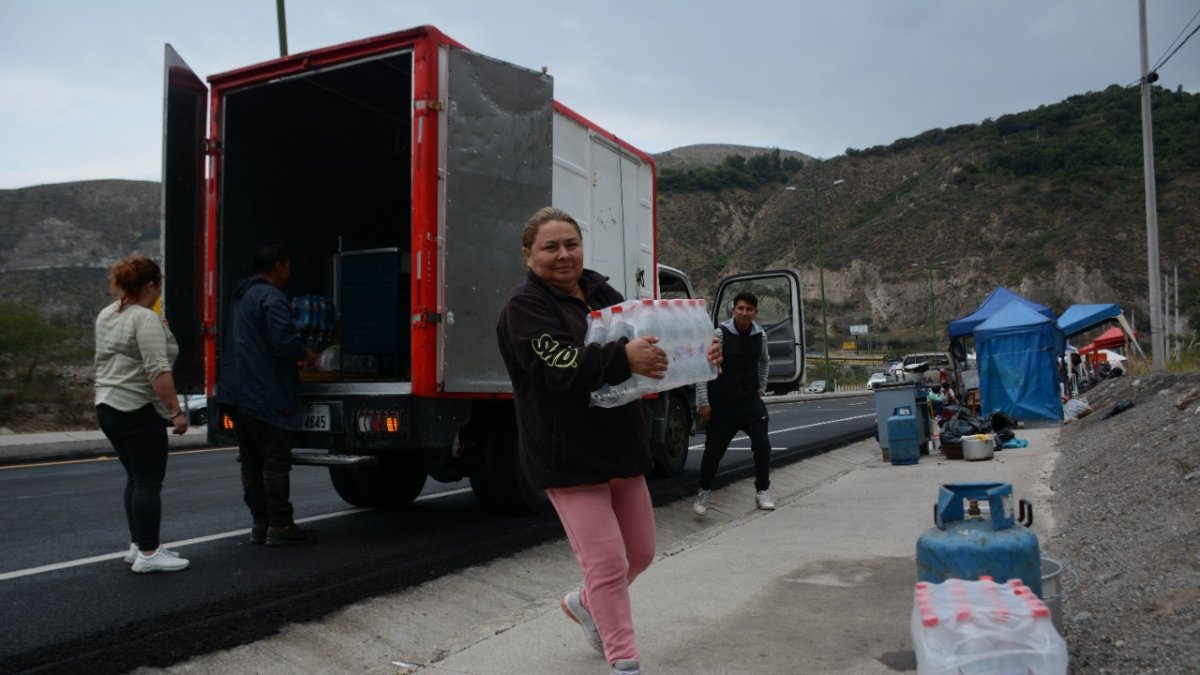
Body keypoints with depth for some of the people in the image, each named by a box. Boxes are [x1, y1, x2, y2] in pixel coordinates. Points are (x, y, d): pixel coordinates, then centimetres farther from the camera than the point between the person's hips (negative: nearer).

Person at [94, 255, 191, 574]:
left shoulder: (106, 315, 13)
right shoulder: (146, 319, -16)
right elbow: (158, 370, -23)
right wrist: (176, 410, -21)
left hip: (107, 406, 9)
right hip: (138, 411, -9)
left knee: (136, 478, 15)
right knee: (149, 481, -4)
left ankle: (138, 545, 20)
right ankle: (148, 554, -1)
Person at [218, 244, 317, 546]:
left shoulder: (241, 297, 19)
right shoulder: (271, 297, -12)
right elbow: (284, 341, -23)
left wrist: (296, 352, 22)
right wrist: (306, 354, -4)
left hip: (237, 393, 10)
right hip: (263, 394, -9)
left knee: (251, 461, 12)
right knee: (276, 461, -3)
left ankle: (260, 523, 18)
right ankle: (280, 526, 0)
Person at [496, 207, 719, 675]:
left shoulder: (603, 293, 9)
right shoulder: (524, 307, -11)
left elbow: (646, 347, 10)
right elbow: (561, 367, -26)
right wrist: (622, 358, -40)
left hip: (620, 446, 7)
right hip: (567, 456, -7)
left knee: (641, 552, 17)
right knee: (608, 563, -3)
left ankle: (585, 604, 43)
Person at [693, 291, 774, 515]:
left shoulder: (760, 335, -1)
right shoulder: (720, 334, -16)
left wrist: (761, 388, 15)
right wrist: (703, 402, -12)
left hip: (750, 401, 3)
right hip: (721, 403, -3)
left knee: (762, 445, -5)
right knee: (714, 450, 3)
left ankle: (762, 492, 13)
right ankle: (704, 493, 25)